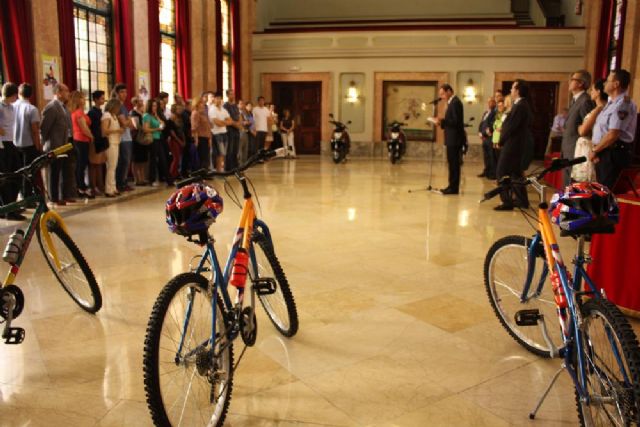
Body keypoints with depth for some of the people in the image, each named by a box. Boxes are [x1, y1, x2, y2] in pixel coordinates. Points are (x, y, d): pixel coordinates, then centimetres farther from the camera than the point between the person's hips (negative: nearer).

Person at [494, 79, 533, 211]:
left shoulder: (520, 106, -18)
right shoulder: (522, 105, 14)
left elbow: (511, 126, -20)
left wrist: (501, 141, -9)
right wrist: (503, 139, 6)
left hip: (511, 145, -10)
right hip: (516, 144, 10)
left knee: (501, 173, -6)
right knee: (515, 173, 16)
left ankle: (507, 202, -5)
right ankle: (522, 200, 22)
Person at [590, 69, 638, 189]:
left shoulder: (623, 105, -15)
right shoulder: (612, 103, 17)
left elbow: (613, 135, -22)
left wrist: (595, 150, -11)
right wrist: (596, 150, 7)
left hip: (613, 154, -10)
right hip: (604, 153, 10)